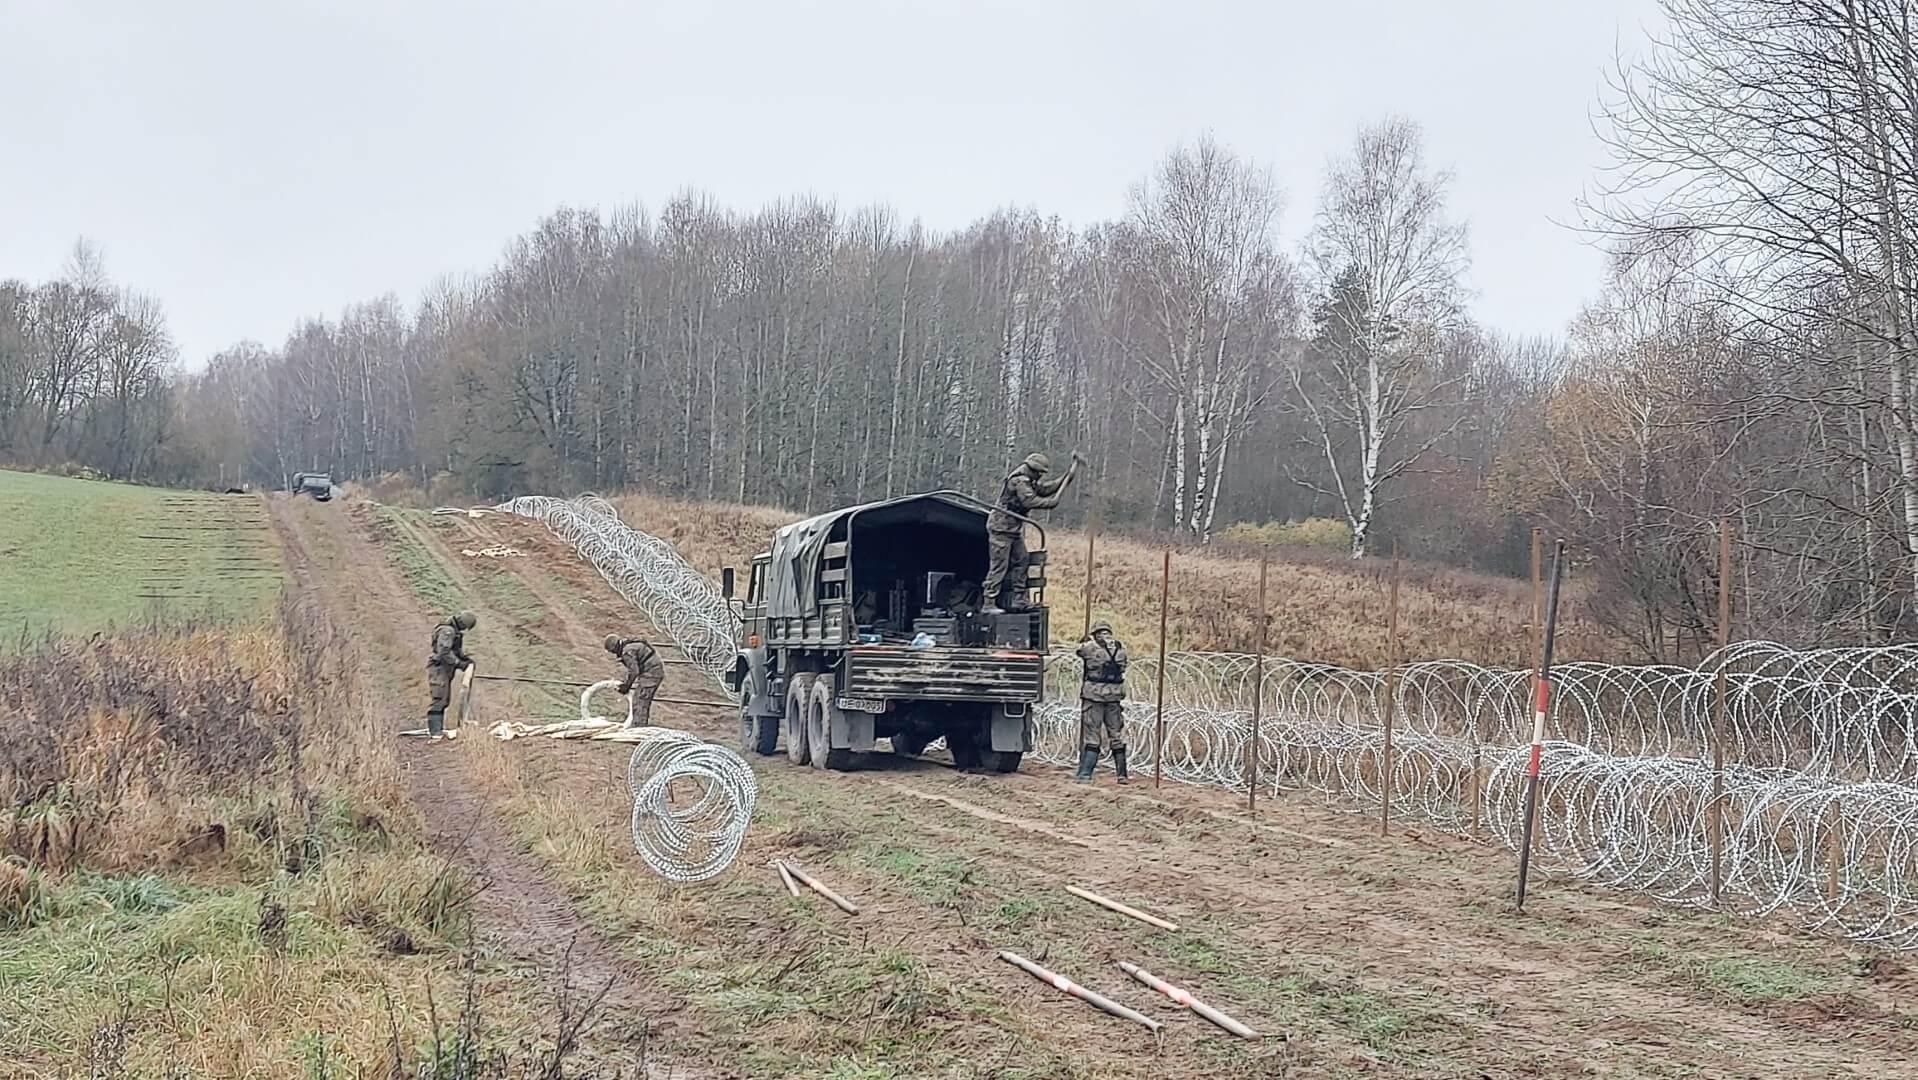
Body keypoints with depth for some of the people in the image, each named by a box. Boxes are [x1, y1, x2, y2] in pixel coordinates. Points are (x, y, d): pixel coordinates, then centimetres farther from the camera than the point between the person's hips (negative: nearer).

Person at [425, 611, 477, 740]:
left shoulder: (455, 631, 13)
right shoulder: (447, 631, -20)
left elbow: (456, 650, 23)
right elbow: (444, 652, -26)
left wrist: (465, 657, 9)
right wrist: (459, 664, -22)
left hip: (445, 669, 11)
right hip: (438, 667, -11)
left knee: (445, 700, 14)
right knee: (439, 699, -14)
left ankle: (437, 729, 21)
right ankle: (434, 732, -17)